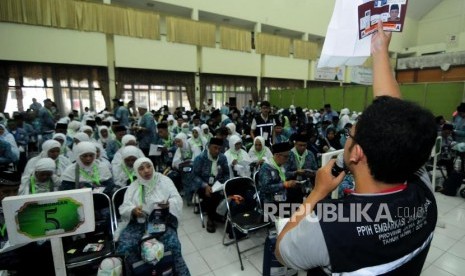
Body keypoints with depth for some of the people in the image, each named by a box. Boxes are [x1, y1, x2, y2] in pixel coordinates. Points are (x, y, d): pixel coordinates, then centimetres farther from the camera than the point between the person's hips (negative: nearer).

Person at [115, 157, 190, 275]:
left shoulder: (165, 180, 4)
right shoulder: (133, 186, 9)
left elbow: (177, 200, 0)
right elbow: (124, 208, 2)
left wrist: (169, 203, -23)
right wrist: (133, 211, -21)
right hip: (138, 222, 2)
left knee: (173, 245, -27)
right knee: (124, 247, -25)